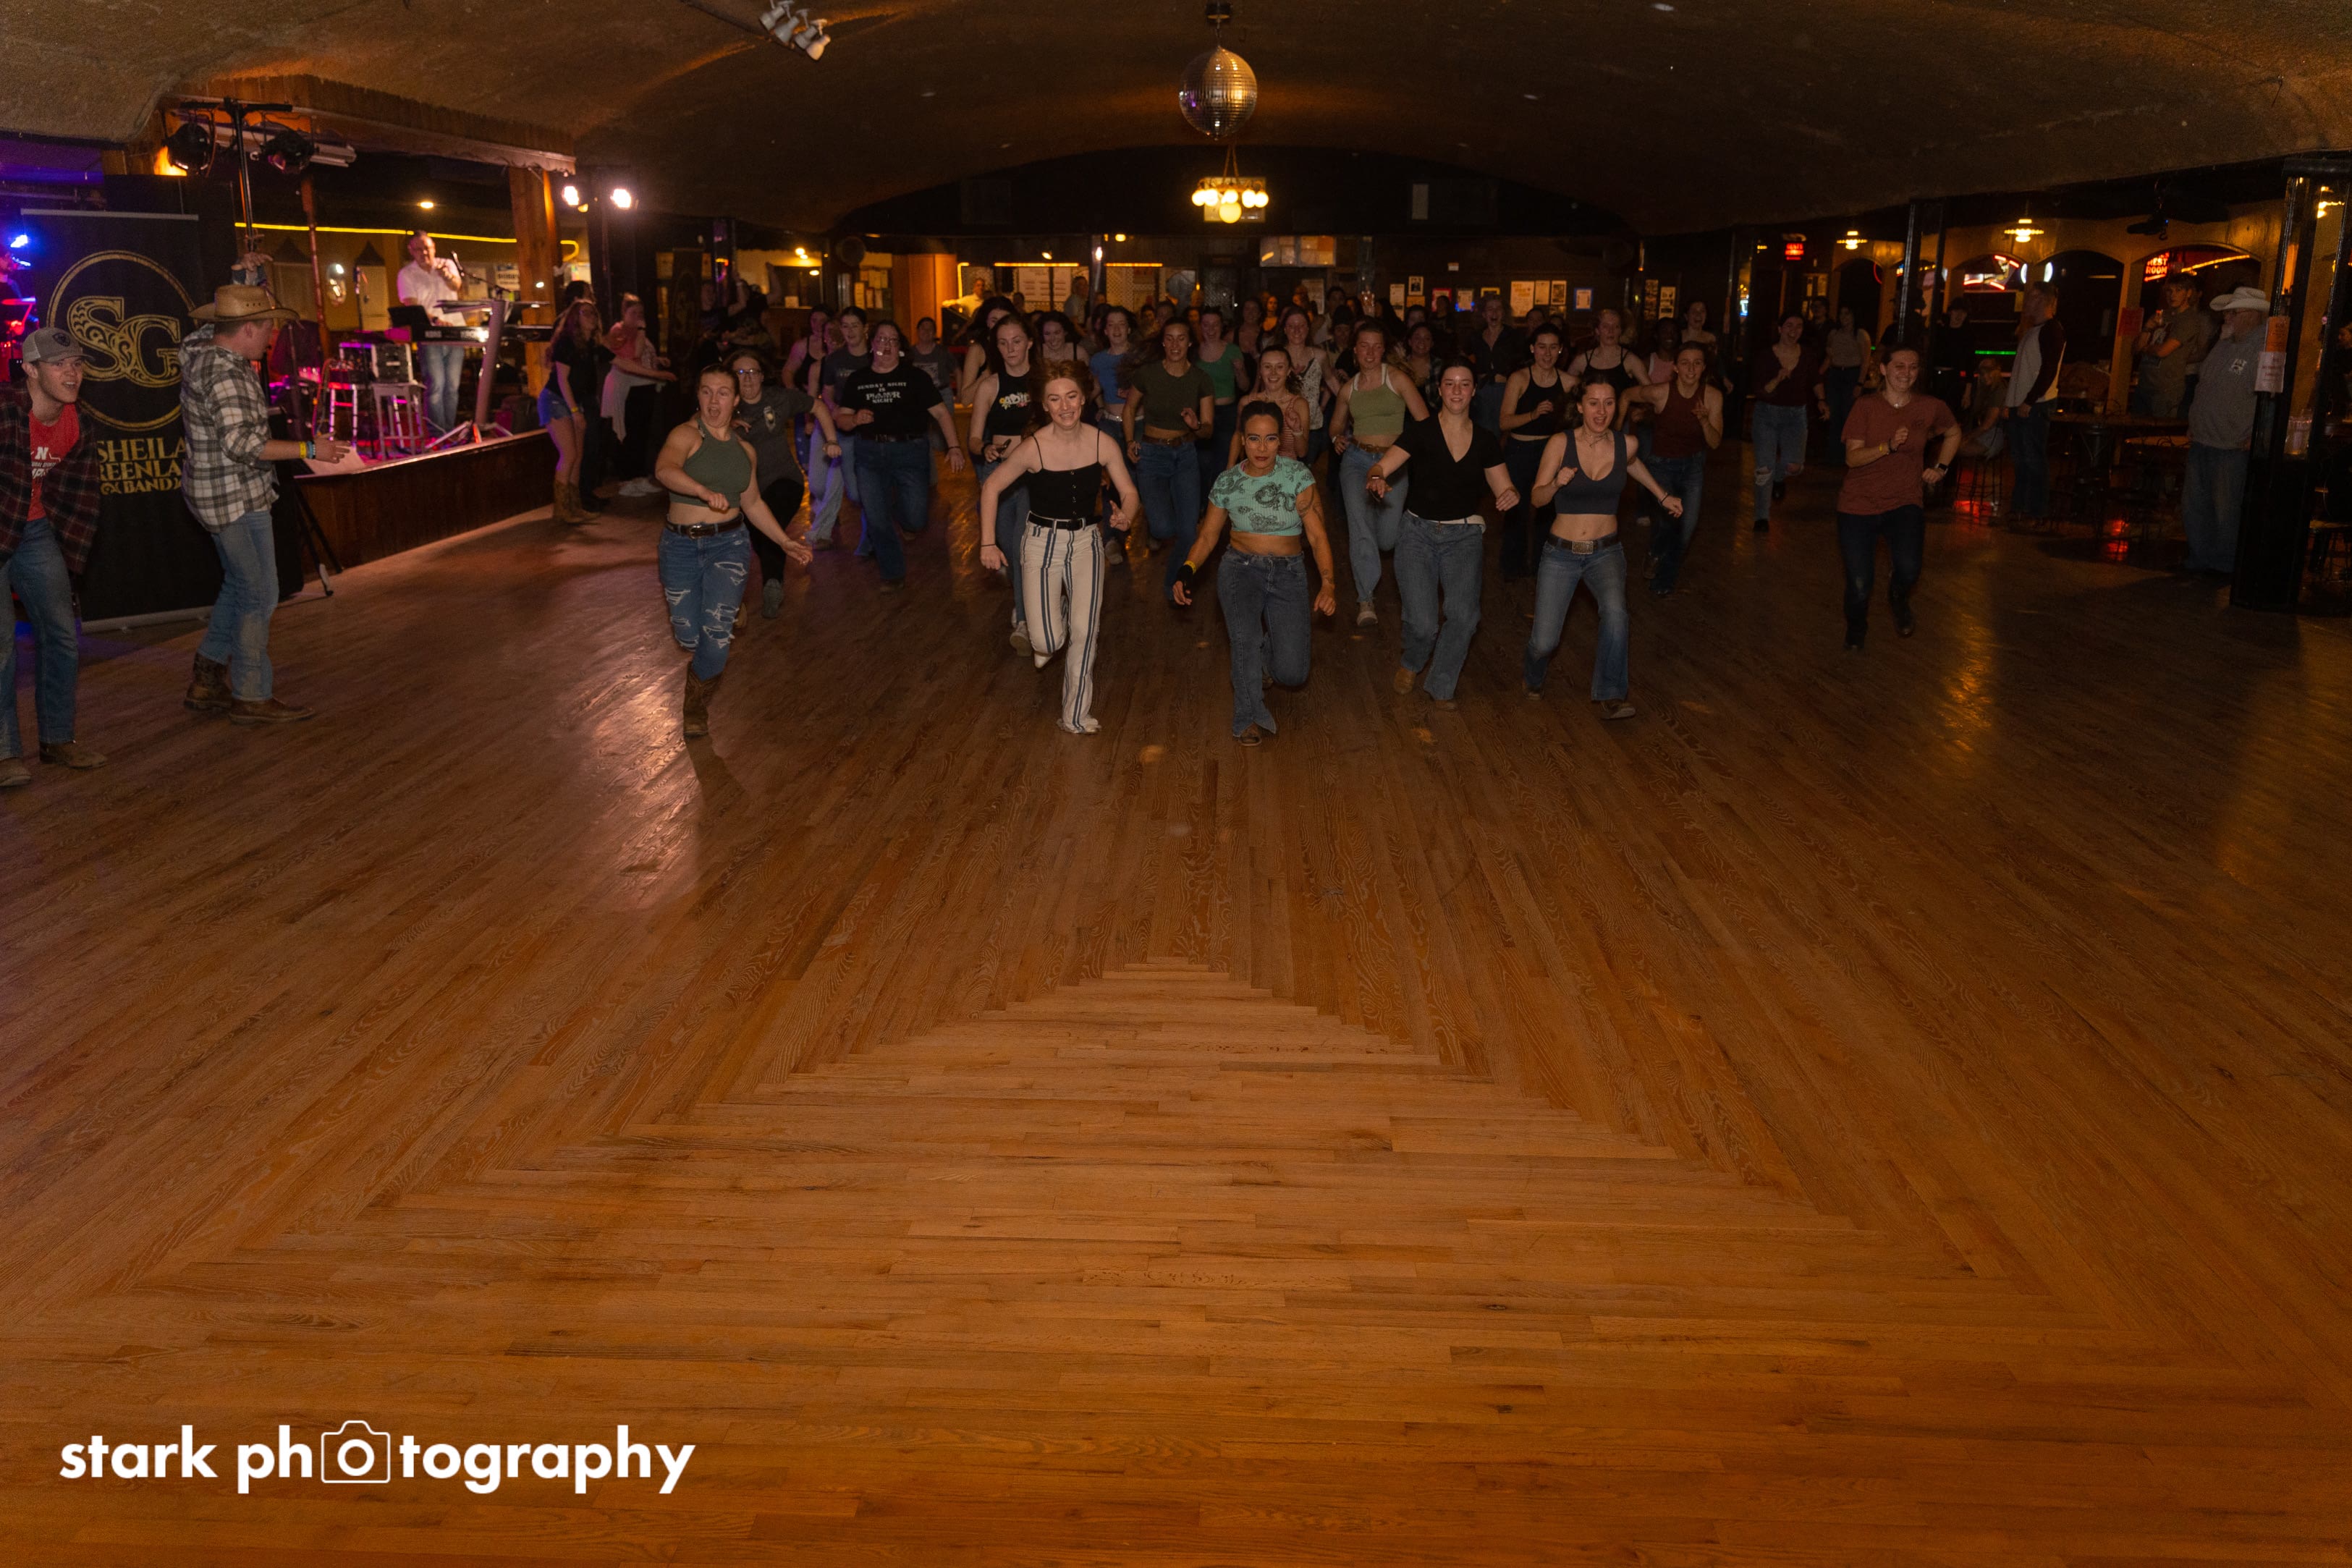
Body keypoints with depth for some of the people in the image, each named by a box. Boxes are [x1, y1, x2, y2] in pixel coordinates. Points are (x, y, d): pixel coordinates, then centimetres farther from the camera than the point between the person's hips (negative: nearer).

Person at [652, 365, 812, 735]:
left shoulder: (745, 450, 9)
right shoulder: (686, 435, -8)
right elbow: (664, 469, -30)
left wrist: (785, 542, 17)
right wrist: (704, 491, -47)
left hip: (728, 545, 2)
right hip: (681, 547, -2)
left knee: (717, 633, -15)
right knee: (689, 638, 2)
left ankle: (696, 704, 9)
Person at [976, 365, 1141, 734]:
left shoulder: (1103, 444, -11)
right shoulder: (1033, 447, -18)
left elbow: (1129, 492, -2)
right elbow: (991, 488, -5)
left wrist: (1126, 517, -25)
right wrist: (987, 543, -6)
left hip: (1085, 541, 2)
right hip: (1041, 541, -2)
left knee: (1083, 631, -8)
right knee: (1048, 643, -7)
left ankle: (1077, 716, 12)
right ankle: (1044, 632, 35)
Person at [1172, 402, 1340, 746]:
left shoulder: (1297, 475, -6)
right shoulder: (1227, 482, 1)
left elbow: (1317, 535, -8)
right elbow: (1208, 535, 11)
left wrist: (1328, 583, -19)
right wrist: (1187, 572, -6)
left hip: (1289, 573, 0)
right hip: (1240, 568, 0)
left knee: (1292, 673, -11)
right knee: (1245, 636, -30)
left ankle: (1263, 655, 28)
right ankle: (1250, 717, -8)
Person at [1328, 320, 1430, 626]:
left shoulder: (1396, 378, -3)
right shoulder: (1349, 388, 9)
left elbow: (1424, 421, -5)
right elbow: (1337, 424, 24)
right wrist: (1338, 437, 3)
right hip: (1356, 460, 2)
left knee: (1387, 539, -1)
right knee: (1360, 528, -15)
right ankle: (1365, 600, -8)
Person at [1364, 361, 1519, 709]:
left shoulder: (1486, 441, 4)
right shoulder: (1421, 432, -5)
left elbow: (1504, 491, 10)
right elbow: (1381, 466, -15)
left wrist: (1511, 497, -14)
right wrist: (1377, 478, -38)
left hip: (1465, 535, 2)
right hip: (1419, 533, -2)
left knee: (1463, 615, -17)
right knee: (1423, 624, -15)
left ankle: (1441, 686, 7)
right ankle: (1410, 663, 21)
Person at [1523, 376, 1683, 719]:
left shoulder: (1625, 444, -2)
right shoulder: (1561, 443, -10)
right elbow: (1537, 498, -11)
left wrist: (1663, 496, 28)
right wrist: (1556, 484, -30)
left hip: (1606, 552, 1)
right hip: (1561, 552, -1)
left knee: (1615, 611, -30)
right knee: (1545, 643, -6)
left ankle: (1612, 696, -17)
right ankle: (1535, 678, 31)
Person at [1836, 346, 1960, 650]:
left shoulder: (1931, 407, -1)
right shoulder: (1866, 407, -7)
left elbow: (1954, 433, 21)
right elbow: (1853, 457, -15)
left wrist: (1941, 467, 10)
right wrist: (1889, 446, -28)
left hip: (1904, 502, 1)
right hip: (1859, 503, -1)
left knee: (1908, 571, -23)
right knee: (1859, 583, -3)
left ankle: (1899, 601, 17)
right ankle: (1855, 630, 32)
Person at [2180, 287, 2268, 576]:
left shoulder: (2266, 349, -14)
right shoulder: (2223, 345, 14)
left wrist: (2256, 436, -20)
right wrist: (2193, 424, 20)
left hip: (2234, 447, -9)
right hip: (2203, 441, 9)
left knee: (2227, 508, -1)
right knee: (2194, 504, 12)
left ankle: (2226, 565, 11)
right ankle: (2200, 558, 23)